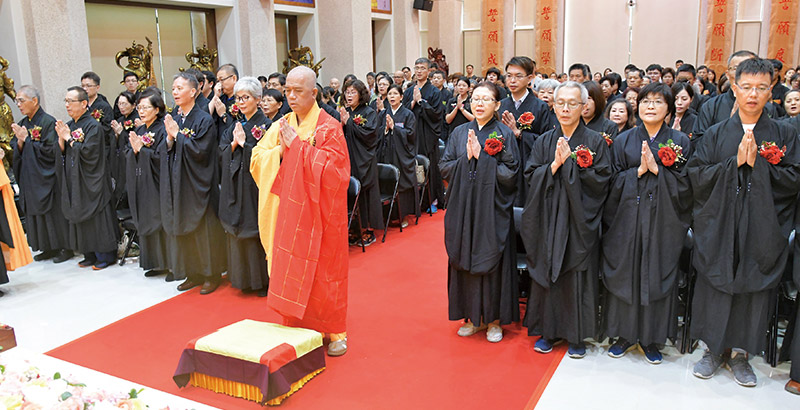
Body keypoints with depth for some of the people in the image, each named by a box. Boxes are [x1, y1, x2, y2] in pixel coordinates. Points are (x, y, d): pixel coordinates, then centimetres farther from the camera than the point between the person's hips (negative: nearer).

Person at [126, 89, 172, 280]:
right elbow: (128, 156, 11)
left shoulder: (163, 130, -9)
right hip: (141, 184, 8)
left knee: (162, 222, -4)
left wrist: (141, 149, -16)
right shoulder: (139, 131, 14)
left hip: (157, 184, -8)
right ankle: (157, 264, 20)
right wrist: (134, 149, -8)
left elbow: (161, 157, -18)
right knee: (146, 223, 11)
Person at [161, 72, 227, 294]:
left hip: (198, 184, -7)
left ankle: (211, 274, 12)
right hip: (178, 184, 7)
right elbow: (164, 152, 10)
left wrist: (178, 135, -13)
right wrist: (169, 138, -9)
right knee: (182, 228, 10)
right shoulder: (173, 121, 11)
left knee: (202, 228, 0)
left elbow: (200, 150, -18)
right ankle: (193, 273, 21)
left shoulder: (204, 120, -9)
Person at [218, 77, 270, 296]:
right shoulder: (235, 126, 14)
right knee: (237, 232, 10)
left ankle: (263, 280, 9)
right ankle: (243, 278, 22)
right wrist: (234, 143, -9)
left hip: (255, 186, -7)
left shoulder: (266, 125, -7)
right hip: (235, 186, 7)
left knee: (256, 230, -2)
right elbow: (222, 153, 7)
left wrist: (244, 143, -16)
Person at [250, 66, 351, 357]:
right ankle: (299, 328, 21)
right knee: (291, 270, 6)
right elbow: (257, 159, 5)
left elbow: (331, 168, -18)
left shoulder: (329, 128, -6)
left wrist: (297, 145, -18)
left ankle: (334, 331, 17)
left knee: (322, 270, 3)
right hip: (289, 210, 4)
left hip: (319, 211, -4)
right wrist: (281, 150, -13)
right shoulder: (281, 127, 9)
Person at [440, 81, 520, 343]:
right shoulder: (459, 133, 8)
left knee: (491, 261, 2)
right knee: (465, 260, 8)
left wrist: (482, 157, -14)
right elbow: (444, 167, 4)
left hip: (492, 210, -3)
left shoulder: (505, 135, -2)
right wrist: (466, 158, -11)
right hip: (463, 208, 3)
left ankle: (494, 319, 17)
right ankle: (473, 316, 22)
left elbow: (510, 174, -9)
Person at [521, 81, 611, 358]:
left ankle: (577, 335, 16)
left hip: (579, 220, -2)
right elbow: (531, 176, 1)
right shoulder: (544, 141, 8)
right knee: (547, 271, 6)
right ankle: (549, 330, 21)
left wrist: (572, 162, -13)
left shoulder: (595, 142, 0)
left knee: (577, 275, 1)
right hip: (548, 219, 3)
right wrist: (555, 164, -13)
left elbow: (602, 180, -7)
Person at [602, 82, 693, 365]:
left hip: (663, 219, 0)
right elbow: (614, 181, 2)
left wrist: (656, 169, -13)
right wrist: (638, 170, -12)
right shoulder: (623, 141, 8)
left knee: (657, 275, 2)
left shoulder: (680, 142, 6)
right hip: (627, 218, 1)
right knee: (624, 274, 3)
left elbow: (685, 183, -2)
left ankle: (650, 337, 17)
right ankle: (626, 333, 18)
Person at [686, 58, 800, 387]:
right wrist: (735, 162, -15)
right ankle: (714, 349, 21)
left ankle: (739, 352, 22)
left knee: (752, 289, 5)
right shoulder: (716, 134, 4)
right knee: (715, 286, 4)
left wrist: (757, 163, -14)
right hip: (719, 227, 0)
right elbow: (697, 175, -5)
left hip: (761, 230, 1)